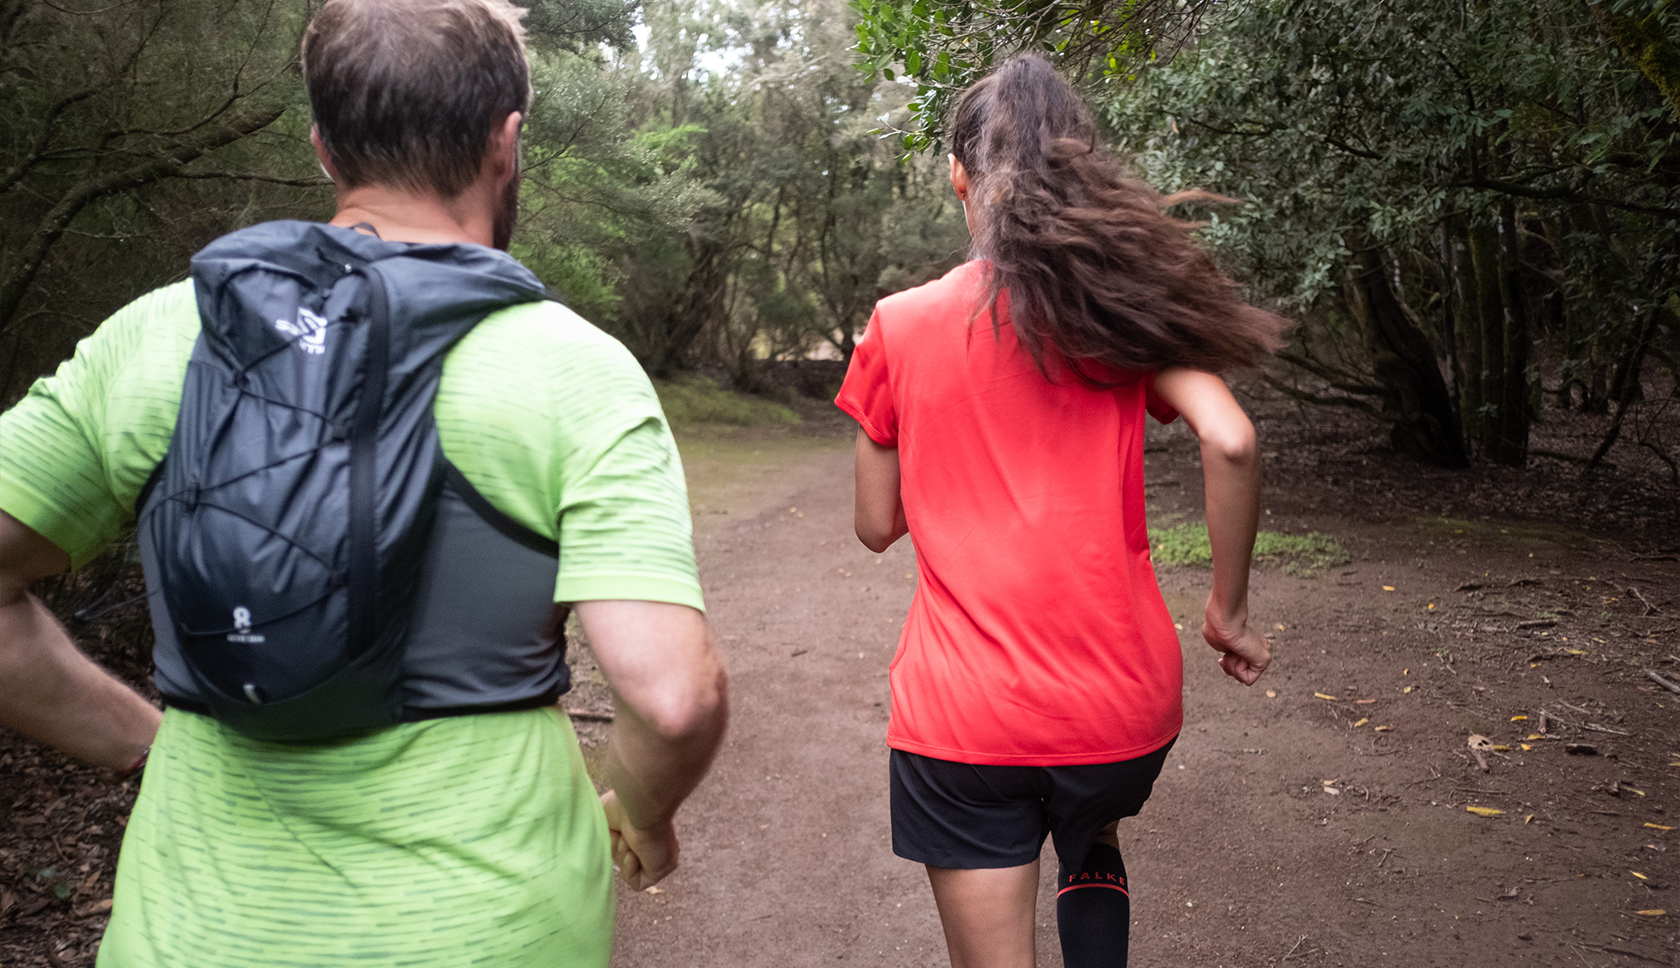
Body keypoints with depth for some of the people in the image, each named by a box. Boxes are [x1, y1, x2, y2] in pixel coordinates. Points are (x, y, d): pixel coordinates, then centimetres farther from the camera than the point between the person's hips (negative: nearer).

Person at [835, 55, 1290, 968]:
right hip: (1124, 701, 3)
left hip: (960, 714, -2)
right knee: (1093, 846, 36)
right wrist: (1229, 608, -2)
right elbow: (1229, 441, -14)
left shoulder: (899, 324, -3)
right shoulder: (1125, 308, 0)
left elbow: (877, 525, 3)